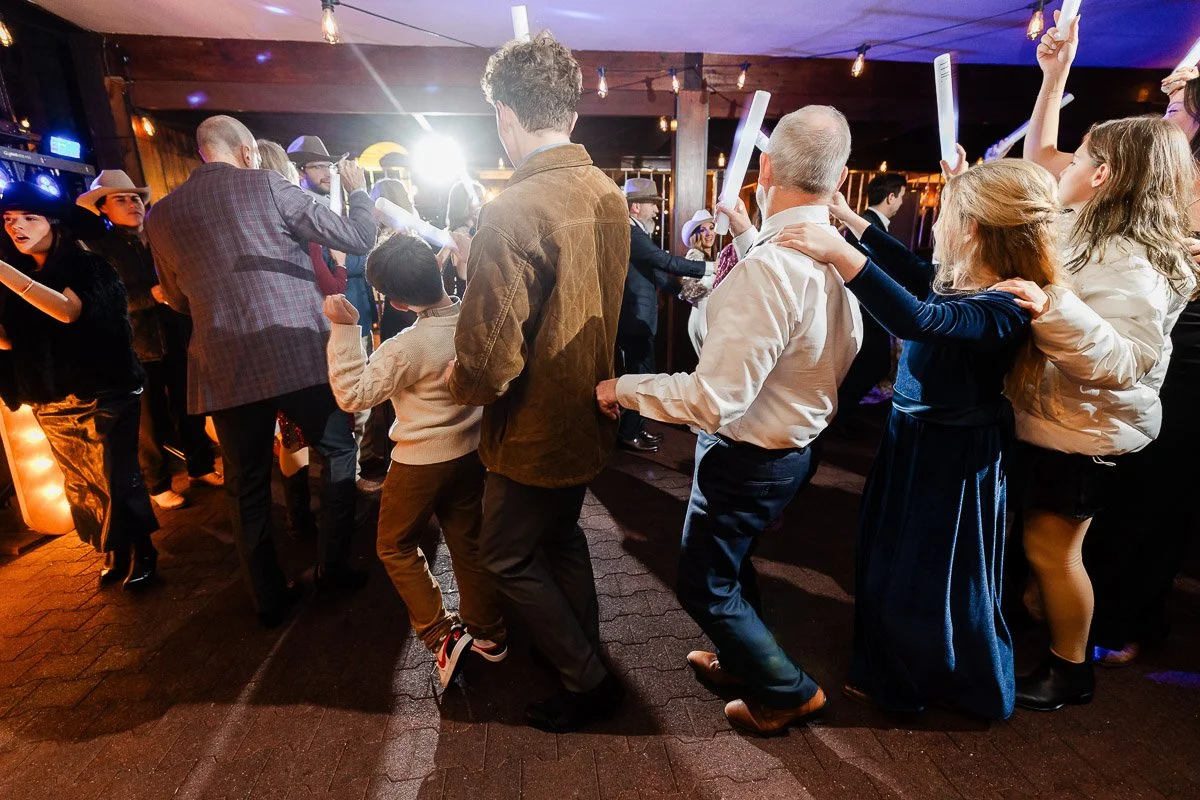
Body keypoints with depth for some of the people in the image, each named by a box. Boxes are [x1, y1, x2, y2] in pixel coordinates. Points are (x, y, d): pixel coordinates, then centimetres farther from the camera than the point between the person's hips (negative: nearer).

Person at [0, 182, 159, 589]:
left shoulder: (84, 264, -6)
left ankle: (141, 557, 11)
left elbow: (67, 311, -25)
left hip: (101, 395, -6)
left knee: (116, 479, -4)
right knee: (81, 485, 12)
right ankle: (115, 555, 26)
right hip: (50, 403, 6)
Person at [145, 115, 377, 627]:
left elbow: (178, 300, 22)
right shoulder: (267, 186, -2)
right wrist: (357, 190, 15)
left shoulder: (161, 215, 11)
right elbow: (359, 239, -3)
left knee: (247, 486, 15)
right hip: (297, 353, -3)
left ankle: (269, 598, 25)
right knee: (338, 452, 17)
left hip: (223, 369, 4)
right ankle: (332, 567, 21)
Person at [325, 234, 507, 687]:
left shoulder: (406, 348, -27)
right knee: (467, 542, 19)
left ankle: (441, 635, 15)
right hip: (470, 451, 6)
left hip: (422, 461, -6)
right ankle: (488, 633, 32)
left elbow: (353, 396, -19)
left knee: (395, 546, 17)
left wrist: (344, 330, -21)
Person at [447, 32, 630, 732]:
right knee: (562, 535, 27)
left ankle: (587, 682, 27)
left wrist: (457, 381, -6)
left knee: (508, 557, 15)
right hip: (590, 418, 8)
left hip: (537, 433, -8)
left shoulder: (512, 213, -26)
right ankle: (582, 651, 47)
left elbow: (488, 368, -29)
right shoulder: (610, 194, -1)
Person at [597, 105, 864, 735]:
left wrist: (622, 389, -19)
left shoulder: (768, 268, -31)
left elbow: (713, 401, -33)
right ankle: (743, 660, 51)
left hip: (748, 459, -9)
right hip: (795, 441, 9)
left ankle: (788, 691, 32)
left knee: (704, 584, 13)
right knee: (731, 558, 29)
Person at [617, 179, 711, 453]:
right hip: (636, 319, -11)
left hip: (634, 317, 11)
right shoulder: (632, 234, -17)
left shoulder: (634, 233, 16)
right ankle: (628, 434, 9)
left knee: (637, 375, 16)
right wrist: (708, 267, -19)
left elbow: (653, 269, 20)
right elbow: (666, 261, -24)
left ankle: (633, 428, 27)